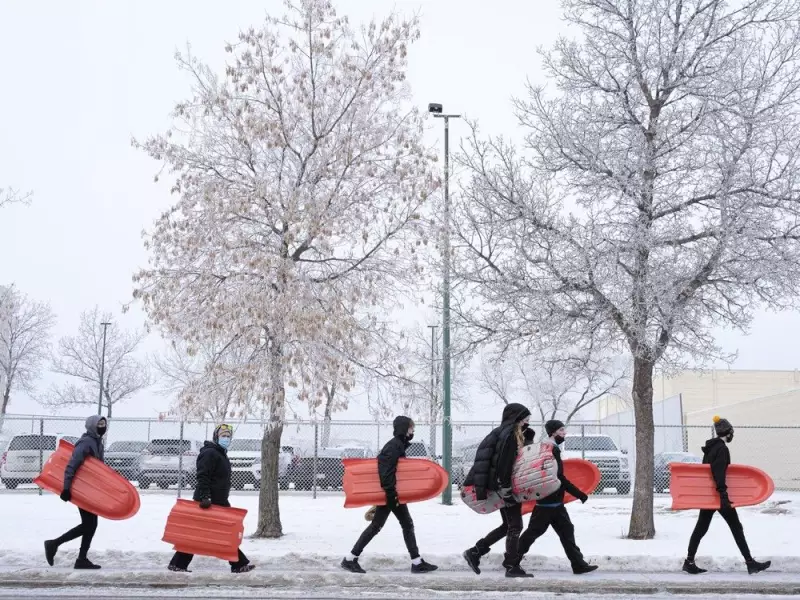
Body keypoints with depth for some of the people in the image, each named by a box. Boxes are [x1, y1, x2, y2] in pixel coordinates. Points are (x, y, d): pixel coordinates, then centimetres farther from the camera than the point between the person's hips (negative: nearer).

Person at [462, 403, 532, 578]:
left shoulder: (500, 433, 15)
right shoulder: (509, 434, -16)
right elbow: (505, 464, -23)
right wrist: (506, 489, -24)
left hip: (501, 487, 10)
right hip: (506, 486, -10)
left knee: (508, 526, 15)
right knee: (515, 526, 0)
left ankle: (474, 552, 16)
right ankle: (511, 567, 6)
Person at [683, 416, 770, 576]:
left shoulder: (710, 446, 13)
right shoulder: (722, 448, -15)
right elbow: (719, 473, -24)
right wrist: (723, 493, -29)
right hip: (717, 494, -9)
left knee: (701, 528, 8)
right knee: (736, 528, -2)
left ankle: (689, 562, 8)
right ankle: (750, 563, 2)